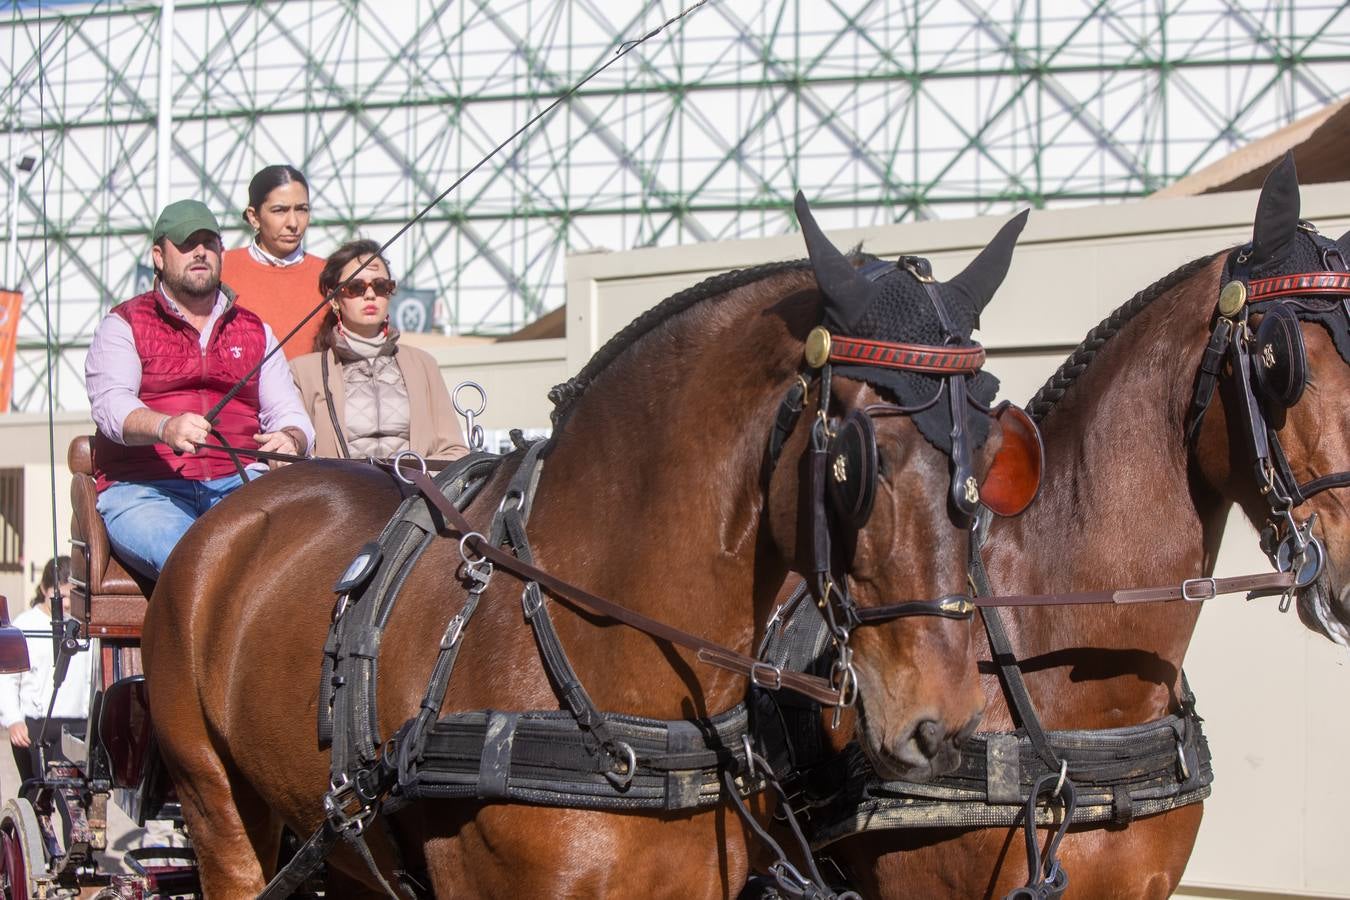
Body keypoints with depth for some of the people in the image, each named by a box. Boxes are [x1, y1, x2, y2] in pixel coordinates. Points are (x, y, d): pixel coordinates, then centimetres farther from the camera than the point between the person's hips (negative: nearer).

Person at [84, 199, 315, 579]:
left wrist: (290, 440, -11)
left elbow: (287, 412, 16)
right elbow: (111, 404, -6)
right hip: (143, 487, -3)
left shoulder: (255, 331, 24)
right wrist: (164, 427, -30)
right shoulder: (124, 326, 12)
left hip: (238, 484, 3)